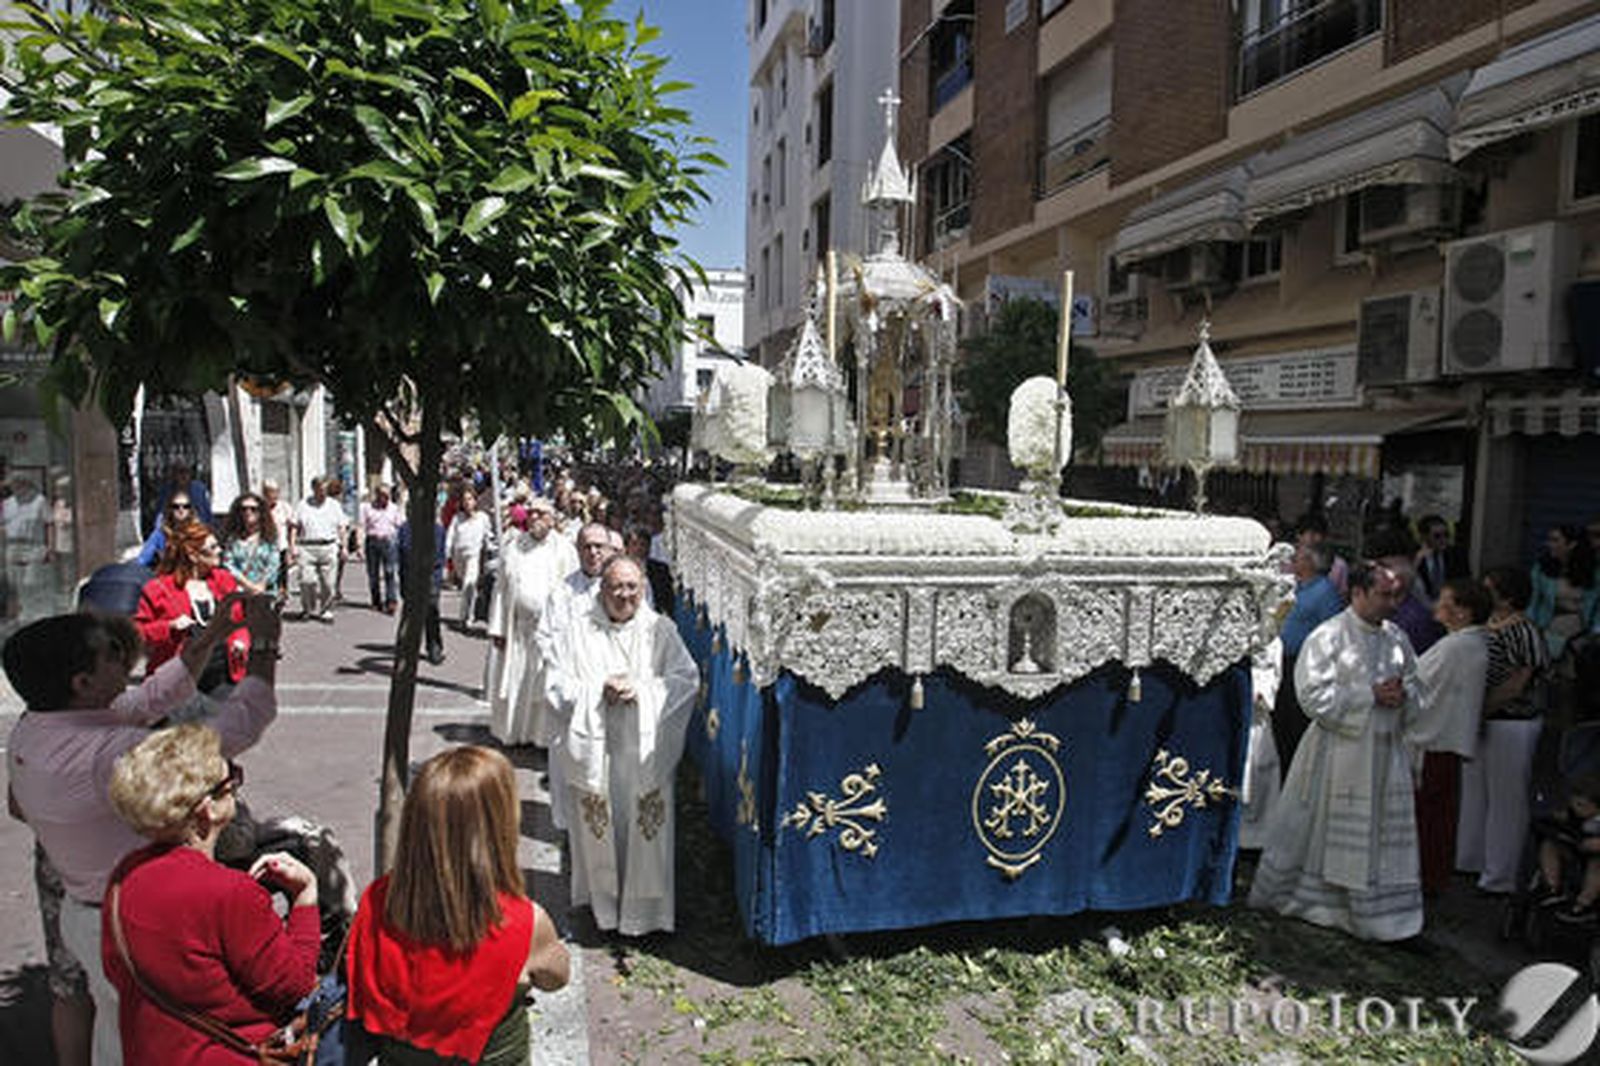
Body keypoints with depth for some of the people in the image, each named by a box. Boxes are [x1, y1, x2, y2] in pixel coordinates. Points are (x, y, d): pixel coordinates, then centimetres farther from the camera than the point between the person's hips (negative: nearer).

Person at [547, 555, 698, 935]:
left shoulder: (661, 629, 3)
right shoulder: (577, 631, 4)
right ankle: (601, 901, 24)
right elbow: (558, 684, 0)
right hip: (595, 749, 0)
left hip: (646, 750, 0)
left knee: (646, 830, 3)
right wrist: (600, 690, -13)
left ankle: (644, 907, 17)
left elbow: (687, 679, -2)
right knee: (596, 829, 7)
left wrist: (642, 690, -14)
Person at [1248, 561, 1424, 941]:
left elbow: (1416, 687, 17)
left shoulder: (1396, 637, 8)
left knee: (1383, 836, 8)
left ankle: (1375, 915, 20)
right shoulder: (1328, 636, -11)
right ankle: (1284, 896, 25)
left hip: (1385, 753, 5)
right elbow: (1314, 694, -16)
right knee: (1320, 833, 7)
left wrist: (1403, 695, -6)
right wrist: (1370, 696, -19)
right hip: (1337, 751, -5)